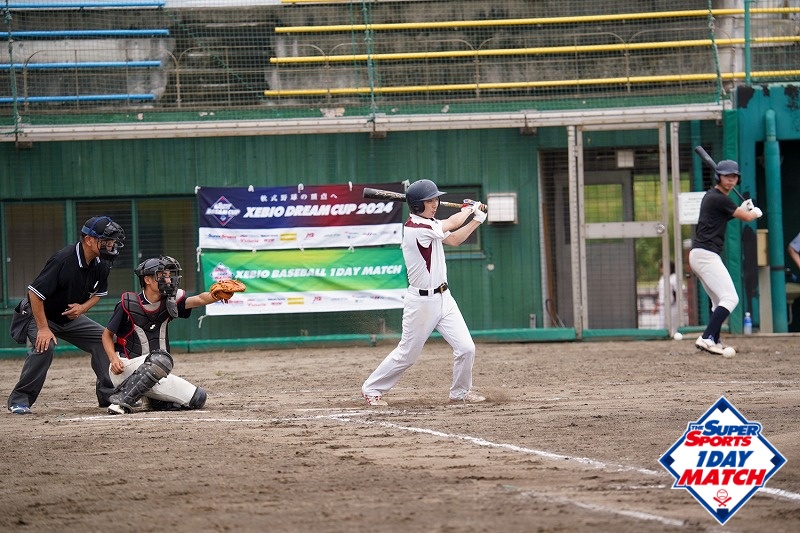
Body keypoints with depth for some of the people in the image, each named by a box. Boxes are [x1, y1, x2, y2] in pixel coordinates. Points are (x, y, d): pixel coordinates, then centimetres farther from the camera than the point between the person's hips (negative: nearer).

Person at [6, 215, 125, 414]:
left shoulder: (101, 264, -9)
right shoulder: (63, 260, -32)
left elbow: (99, 292, 10)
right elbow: (35, 293, -30)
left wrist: (83, 307, -12)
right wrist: (43, 328, -30)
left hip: (71, 317, 8)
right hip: (41, 315, -7)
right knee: (45, 346, -31)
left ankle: (109, 396, 7)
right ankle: (19, 400, -21)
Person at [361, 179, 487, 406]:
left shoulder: (427, 223, 7)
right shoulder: (416, 228, -21)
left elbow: (454, 239, 14)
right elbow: (451, 224, -12)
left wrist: (476, 220, 3)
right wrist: (469, 209, 7)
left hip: (443, 298, 8)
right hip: (421, 302, -8)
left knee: (466, 348, 1)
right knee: (407, 354, 3)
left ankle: (460, 391, 20)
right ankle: (372, 389, 19)